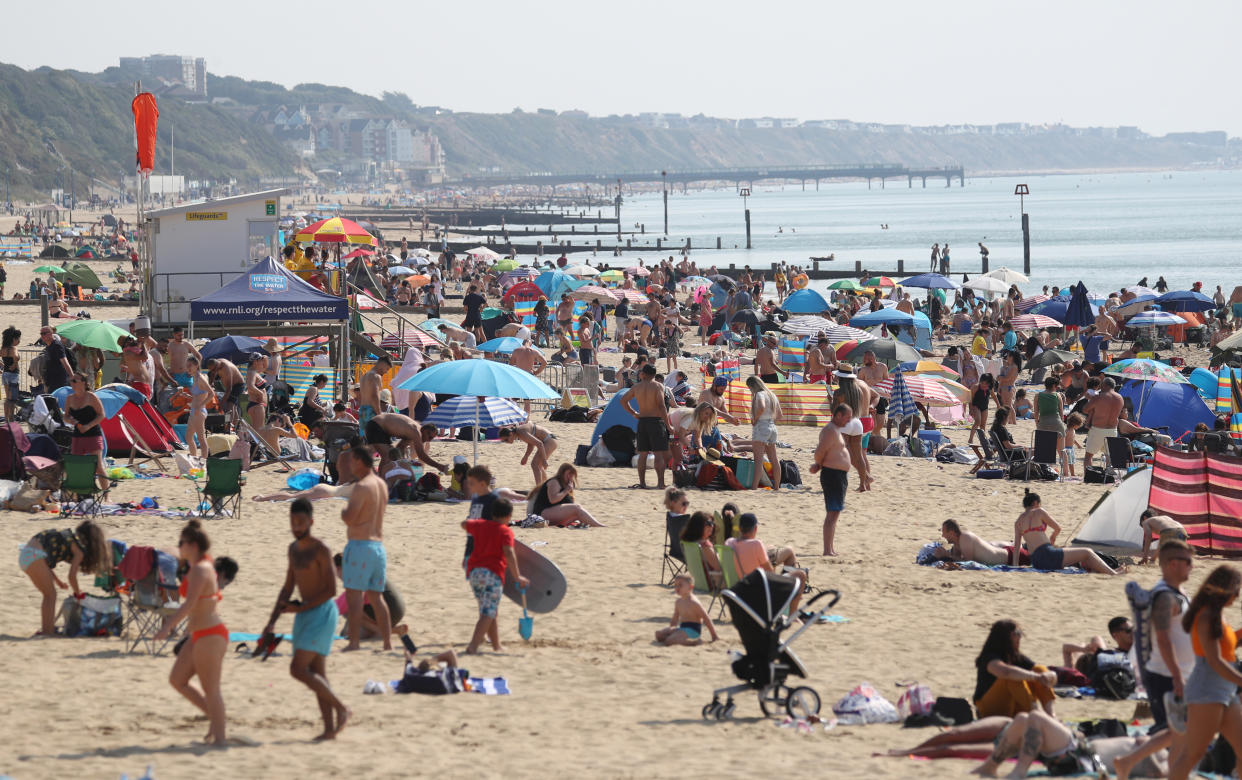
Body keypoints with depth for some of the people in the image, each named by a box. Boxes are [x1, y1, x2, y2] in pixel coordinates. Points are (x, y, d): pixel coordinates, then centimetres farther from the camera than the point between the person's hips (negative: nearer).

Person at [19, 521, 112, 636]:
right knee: (51, 594, 0)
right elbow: (72, 576, -1)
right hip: (34, 556, -9)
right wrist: (77, 592, 16)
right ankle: (47, 631, -4)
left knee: (48, 595, 19)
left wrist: (58, 581, 35)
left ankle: (46, 629, 22)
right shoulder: (80, 549, 1)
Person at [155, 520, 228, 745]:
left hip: (209, 636, -10)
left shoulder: (200, 570, -18)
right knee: (177, 679, 14)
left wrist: (168, 627, -29)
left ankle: (219, 737, 4)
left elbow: (189, 604, -27)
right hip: (201, 635, 10)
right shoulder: (203, 565, 12)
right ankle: (214, 716, 20)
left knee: (211, 690, -3)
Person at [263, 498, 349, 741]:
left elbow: (331, 590, -15)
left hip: (322, 614, -8)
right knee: (317, 675, 6)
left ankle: (341, 708, -6)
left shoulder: (321, 550, -12)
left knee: (298, 669, -16)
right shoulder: (294, 549, 13)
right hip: (304, 615, 8)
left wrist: (300, 608, -15)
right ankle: (329, 728, 8)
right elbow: (288, 588, 19)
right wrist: (272, 621, 11)